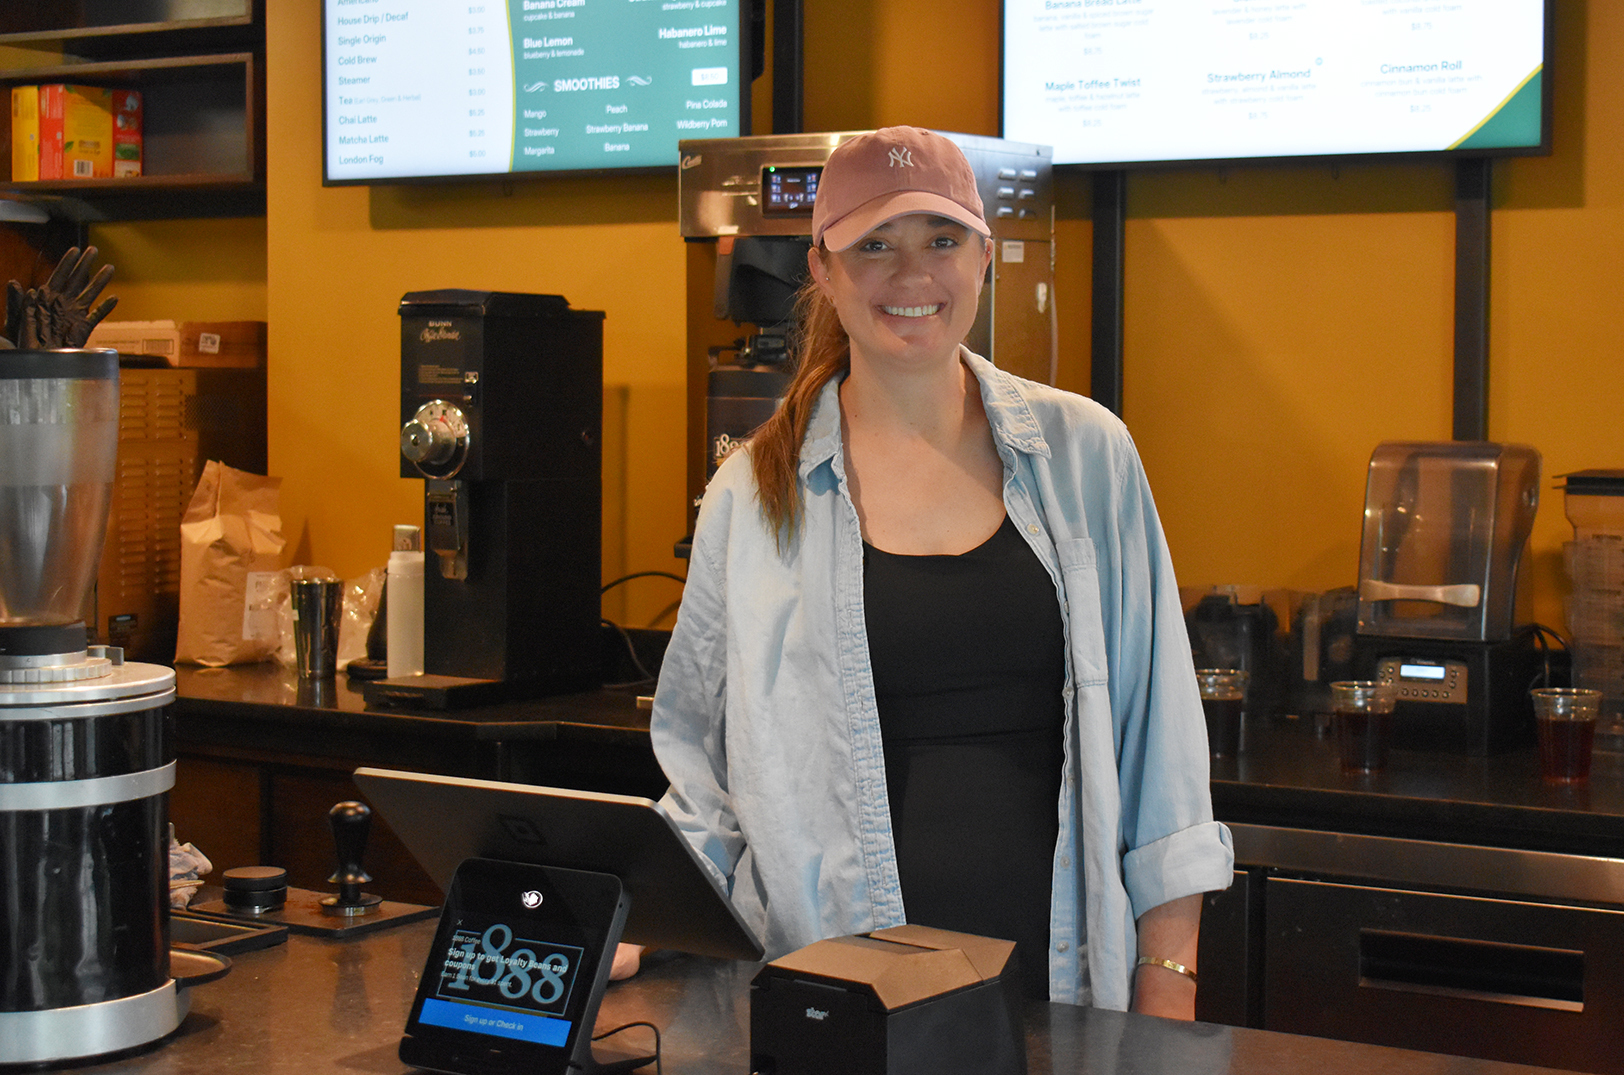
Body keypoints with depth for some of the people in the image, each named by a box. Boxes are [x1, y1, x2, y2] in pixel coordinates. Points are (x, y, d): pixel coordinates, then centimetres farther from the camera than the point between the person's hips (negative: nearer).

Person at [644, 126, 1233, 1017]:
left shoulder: (1084, 455, 4)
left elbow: (1155, 728, 5)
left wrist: (1169, 980, 1)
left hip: (1062, 980, 1)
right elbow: (704, 773, 8)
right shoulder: (753, 496, 3)